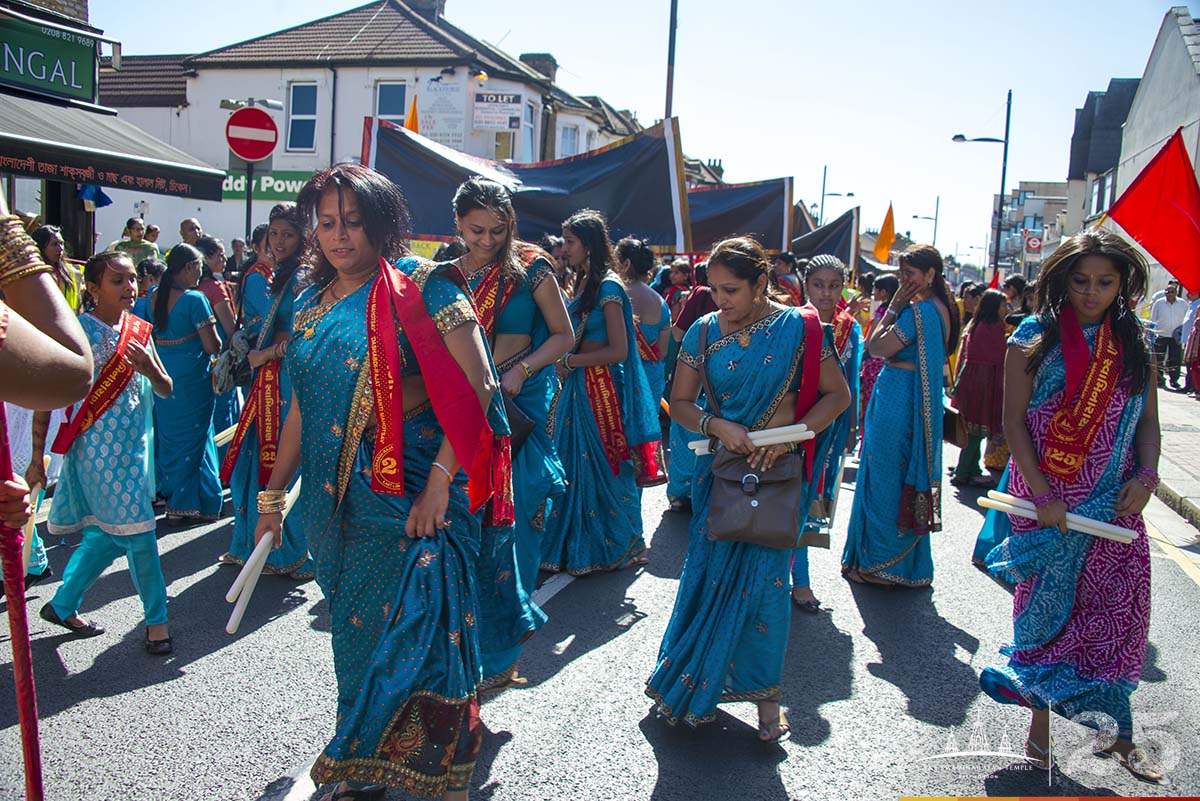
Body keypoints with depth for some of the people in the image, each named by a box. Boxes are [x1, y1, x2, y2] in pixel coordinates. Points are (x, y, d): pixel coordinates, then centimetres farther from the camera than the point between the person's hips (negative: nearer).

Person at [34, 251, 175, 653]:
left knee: (107, 535, 14)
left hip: (133, 445, 7)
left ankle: (62, 605, 32)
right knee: (136, 532, -4)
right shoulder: (79, 330, -9)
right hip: (99, 447, -7)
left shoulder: (138, 329, 9)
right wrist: (38, 452, -15)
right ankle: (156, 619, 11)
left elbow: (166, 391, 9)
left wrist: (151, 369, -12)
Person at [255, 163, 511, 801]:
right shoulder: (312, 305, 12)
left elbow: (476, 388, -15)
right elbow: (302, 408, 18)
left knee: (417, 630, -4)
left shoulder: (420, 287, -8)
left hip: (413, 490, -6)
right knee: (355, 630, 14)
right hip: (335, 497, 6)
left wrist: (439, 479, -22)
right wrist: (273, 495, 18)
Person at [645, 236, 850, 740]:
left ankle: (765, 695, 18)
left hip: (778, 471, -2)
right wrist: (717, 425, -15)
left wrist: (791, 434, -16)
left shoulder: (797, 327, -6)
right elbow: (679, 401, 4)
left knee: (764, 578, 0)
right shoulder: (705, 331, 0)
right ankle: (692, 679, 26)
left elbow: (838, 394, -2)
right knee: (711, 574, 6)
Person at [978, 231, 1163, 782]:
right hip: (1047, 499, -3)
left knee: (1121, 610, 2)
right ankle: (1041, 729, 14)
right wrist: (1041, 495, -13)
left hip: (1114, 505, 3)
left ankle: (1115, 733, 16)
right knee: (1049, 608, 2)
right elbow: (1014, 422, -5)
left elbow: (1147, 423, 12)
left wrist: (1146, 476, -7)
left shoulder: (1135, 344, 8)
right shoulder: (1035, 338, -2)